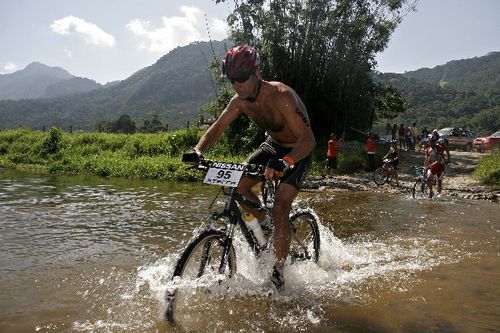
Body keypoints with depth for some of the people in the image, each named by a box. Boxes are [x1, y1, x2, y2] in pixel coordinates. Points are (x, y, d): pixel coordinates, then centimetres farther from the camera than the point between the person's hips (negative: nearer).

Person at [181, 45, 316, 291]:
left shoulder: (281, 97, -33)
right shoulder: (240, 101, -13)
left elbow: (308, 138, -42)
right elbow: (218, 127, -8)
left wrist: (285, 162, -61)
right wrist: (198, 150, -28)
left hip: (298, 152, -6)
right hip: (272, 145, 6)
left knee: (280, 209, -20)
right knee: (237, 184, -12)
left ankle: (278, 271, -7)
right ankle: (261, 222, 15)